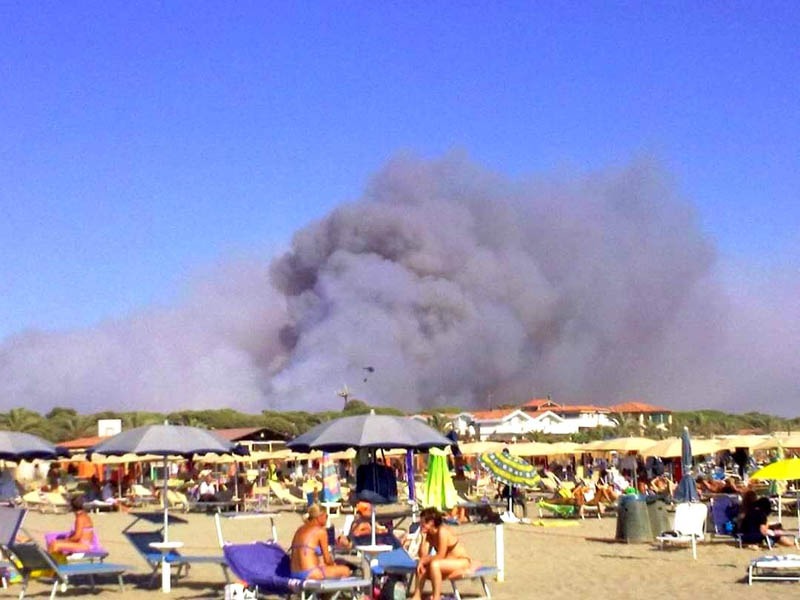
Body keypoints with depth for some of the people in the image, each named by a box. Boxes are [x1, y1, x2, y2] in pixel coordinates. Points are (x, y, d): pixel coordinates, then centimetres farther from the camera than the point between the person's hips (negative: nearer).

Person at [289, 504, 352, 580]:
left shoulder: (300, 529, 15)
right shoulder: (320, 530, -6)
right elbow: (327, 559, -3)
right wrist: (333, 564, 19)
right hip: (310, 574, -8)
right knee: (345, 570, 9)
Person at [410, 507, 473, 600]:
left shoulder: (442, 531, -21)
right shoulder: (429, 535, 2)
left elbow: (440, 556, -21)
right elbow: (422, 555, -5)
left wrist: (424, 560, -12)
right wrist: (423, 537, -11)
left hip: (463, 562, -9)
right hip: (449, 563, 9)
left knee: (434, 564, -31)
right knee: (421, 567, -4)